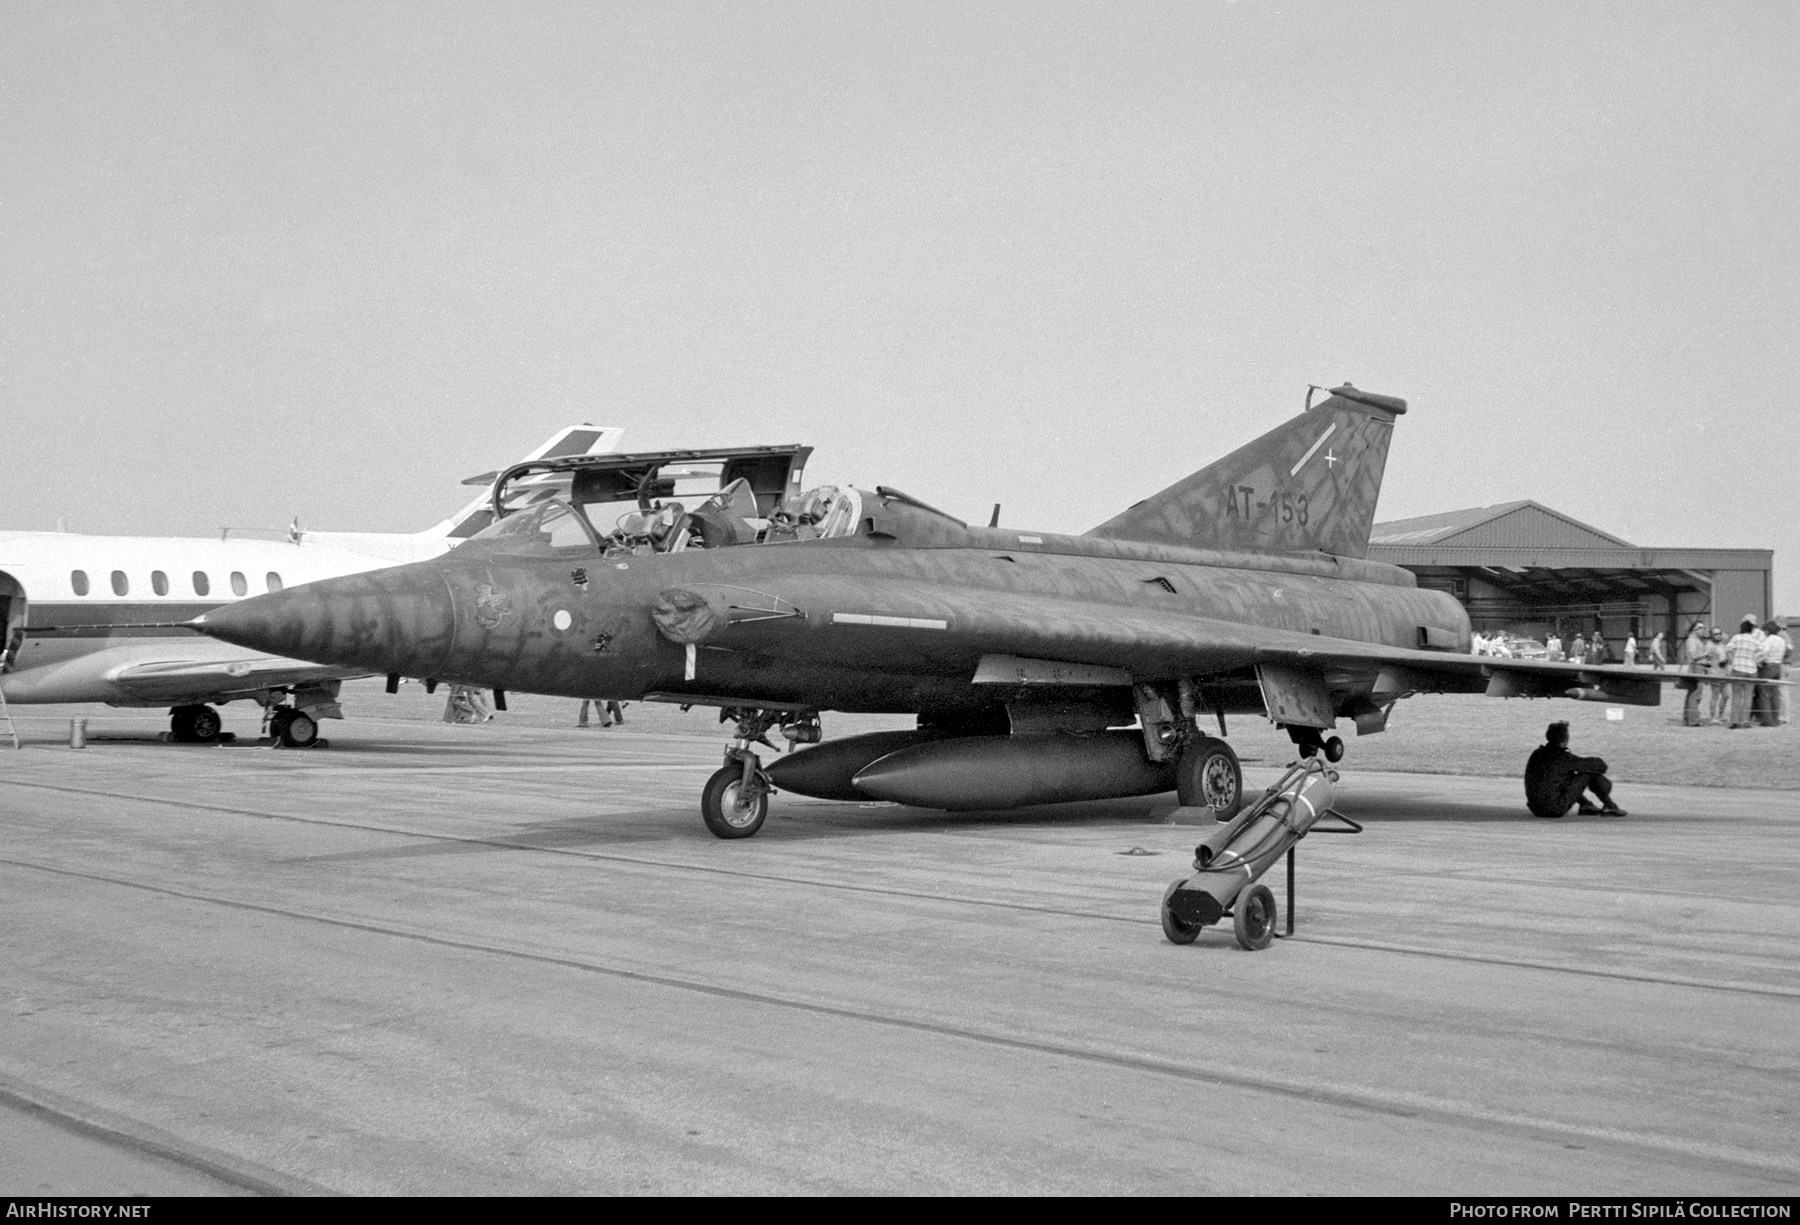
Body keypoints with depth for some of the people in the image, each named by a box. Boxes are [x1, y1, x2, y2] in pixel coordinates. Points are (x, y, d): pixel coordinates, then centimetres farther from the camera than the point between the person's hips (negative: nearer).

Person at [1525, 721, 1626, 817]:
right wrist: (1602, 766, 16)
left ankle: (1586, 805, 25)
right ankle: (1610, 806, 18)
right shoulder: (1562, 757, -15)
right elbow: (1596, 764, -6)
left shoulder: (1537, 753, 7)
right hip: (1556, 809, -7)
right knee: (1589, 771, 2)